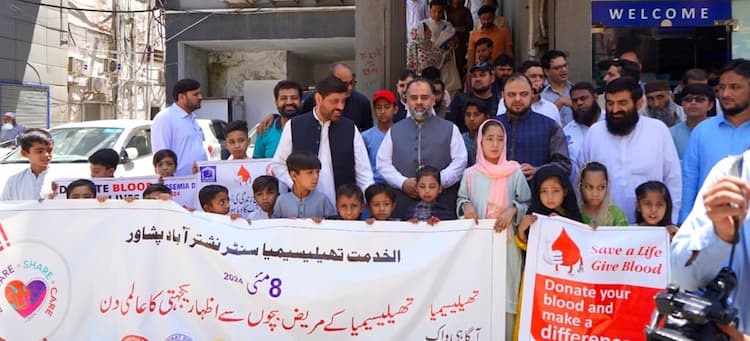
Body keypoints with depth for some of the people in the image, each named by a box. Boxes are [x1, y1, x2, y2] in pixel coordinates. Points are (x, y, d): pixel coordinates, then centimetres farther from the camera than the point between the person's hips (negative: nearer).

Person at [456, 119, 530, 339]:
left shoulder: (515, 172, 1)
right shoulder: (471, 174, 5)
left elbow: (527, 204, 4)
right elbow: (460, 199, 13)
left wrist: (512, 211, -13)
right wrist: (466, 205, -8)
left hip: (506, 241, -1)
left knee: (506, 292, 0)